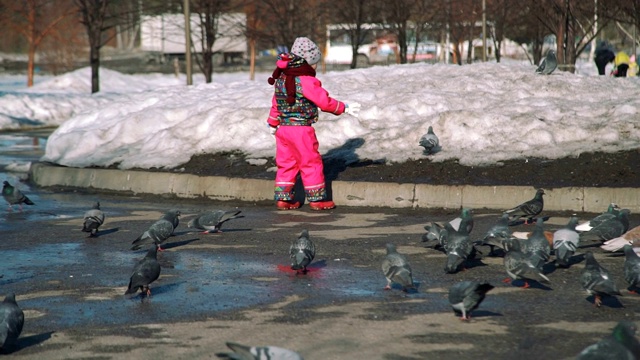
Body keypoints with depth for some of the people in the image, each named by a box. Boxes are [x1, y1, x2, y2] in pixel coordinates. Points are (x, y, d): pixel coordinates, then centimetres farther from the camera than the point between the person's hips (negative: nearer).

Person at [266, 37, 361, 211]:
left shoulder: (281, 78, 9)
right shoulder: (306, 81, -16)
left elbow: (276, 103, 18)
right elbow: (324, 101, -15)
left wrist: (272, 123, 28)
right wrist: (344, 108, -3)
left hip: (283, 129, 7)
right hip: (302, 129, -7)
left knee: (286, 163, 13)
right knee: (311, 163, 3)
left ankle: (283, 198, 13)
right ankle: (317, 198, 9)